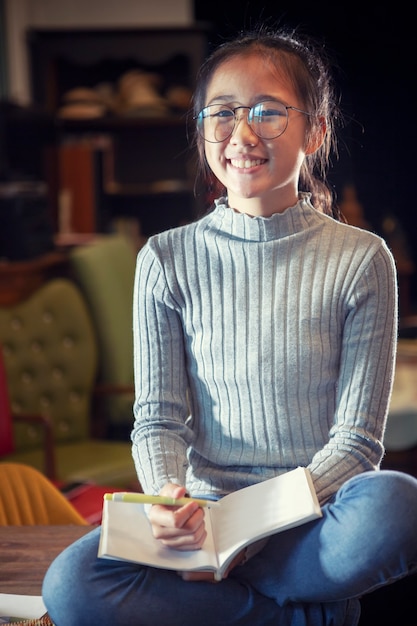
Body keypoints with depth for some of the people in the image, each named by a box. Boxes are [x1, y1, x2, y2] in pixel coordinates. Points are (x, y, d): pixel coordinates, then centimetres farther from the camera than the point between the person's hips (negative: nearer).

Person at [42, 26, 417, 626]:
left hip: (321, 508, -1)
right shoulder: (168, 259, 4)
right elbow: (159, 418, 2)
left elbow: (357, 438, -5)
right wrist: (169, 500, -21)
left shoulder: (361, 260, -2)